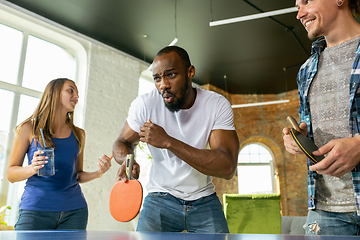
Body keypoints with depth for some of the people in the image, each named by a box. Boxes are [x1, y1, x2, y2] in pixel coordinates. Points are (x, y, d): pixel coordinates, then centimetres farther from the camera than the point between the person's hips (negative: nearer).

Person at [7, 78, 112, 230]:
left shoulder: (78, 134, 11)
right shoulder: (29, 128, 2)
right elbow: (11, 174, 2)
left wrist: (98, 173, -3)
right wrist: (32, 168, -18)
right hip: (35, 210, -3)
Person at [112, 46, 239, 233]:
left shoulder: (218, 105, -16)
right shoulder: (145, 104, -14)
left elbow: (227, 167, -26)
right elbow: (122, 142, 1)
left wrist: (168, 142, -34)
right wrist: (127, 160, -25)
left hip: (204, 200, 1)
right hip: (161, 198, 0)